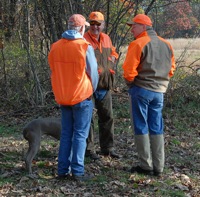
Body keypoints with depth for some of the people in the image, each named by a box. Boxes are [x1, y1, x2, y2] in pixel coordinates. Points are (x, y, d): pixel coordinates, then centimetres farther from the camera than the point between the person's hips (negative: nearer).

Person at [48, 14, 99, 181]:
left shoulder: (55, 47, 3)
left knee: (66, 134, 13)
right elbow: (93, 73, -7)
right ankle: (77, 171, 0)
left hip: (63, 97, 5)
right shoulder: (85, 46, -12)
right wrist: (91, 91, 11)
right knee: (80, 134, 2)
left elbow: (54, 71, 10)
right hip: (82, 97, -5)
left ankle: (63, 170, 13)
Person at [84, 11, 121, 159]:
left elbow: (113, 53, 26)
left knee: (107, 117, 12)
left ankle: (107, 148, 23)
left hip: (105, 85, 7)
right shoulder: (84, 40, -11)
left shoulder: (107, 39, 10)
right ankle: (89, 149, 13)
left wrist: (112, 58, 6)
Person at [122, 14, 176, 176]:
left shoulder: (138, 44, -12)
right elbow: (171, 69, 13)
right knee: (156, 128, 10)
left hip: (141, 90, -6)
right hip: (159, 91, 6)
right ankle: (159, 167, 11)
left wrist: (130, 82, 3)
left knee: (141, 127, 3)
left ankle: (146, 166, 4)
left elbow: (129, 70, -15)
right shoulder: (166, 45, 10)